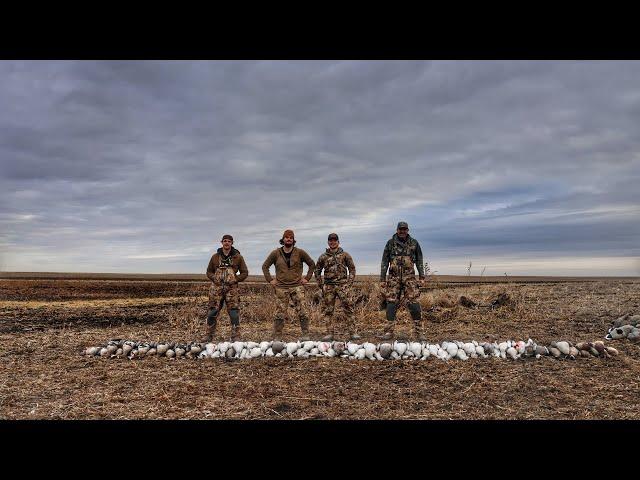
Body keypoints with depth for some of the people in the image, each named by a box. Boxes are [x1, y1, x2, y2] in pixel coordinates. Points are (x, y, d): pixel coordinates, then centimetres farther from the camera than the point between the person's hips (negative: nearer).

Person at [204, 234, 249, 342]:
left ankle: (235, 337, 4)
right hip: (216, 288, 1)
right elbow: (209, 271, 18)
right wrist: (214, 279, -2)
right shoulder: (215, 256, 11)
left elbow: (244, 272, 9)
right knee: (213, 312, 2)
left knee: (234, 313, -4)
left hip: (231, 288, -1)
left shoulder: (238, 257, 7)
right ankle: (209, 336, 13)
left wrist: (235, 279, -6)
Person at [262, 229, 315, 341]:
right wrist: (270, 279, 4)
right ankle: (276, 337, 8)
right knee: (280, 313, 1)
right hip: (281, 288, 0)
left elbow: (312, 264, 12)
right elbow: (265, 266, 13)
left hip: (297, 287, 0)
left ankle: (305, 335, 7)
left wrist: (307, 278, 6)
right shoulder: (275, 253, 5)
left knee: (302, 312, -3)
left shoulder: (300, 252, 3)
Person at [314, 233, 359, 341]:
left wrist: (349, 282, 1)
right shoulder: (323, 257, 8)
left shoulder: (345, 255, 5)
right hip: (328, 286, 2)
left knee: (348, 308, -6)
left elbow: (352, 269, 10)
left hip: (342, 285, -2)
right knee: (328, 310, 3)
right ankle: (330, 333, 10)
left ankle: (352, 332, 0)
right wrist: (321, 284, 8)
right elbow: (317, 271, 16)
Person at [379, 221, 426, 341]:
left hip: (409, 277, 0)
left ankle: (419, 332, 1)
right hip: (394, 278, 0)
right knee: (391, 304, -2)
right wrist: (382, 279, 3)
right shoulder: (390, 243, 5)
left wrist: (422, 276, 4)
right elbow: (384, 262, 7)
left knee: (414, 304, -6)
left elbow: (419, 261, 12)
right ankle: (389, 332, 5)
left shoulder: (414, 243, 8)